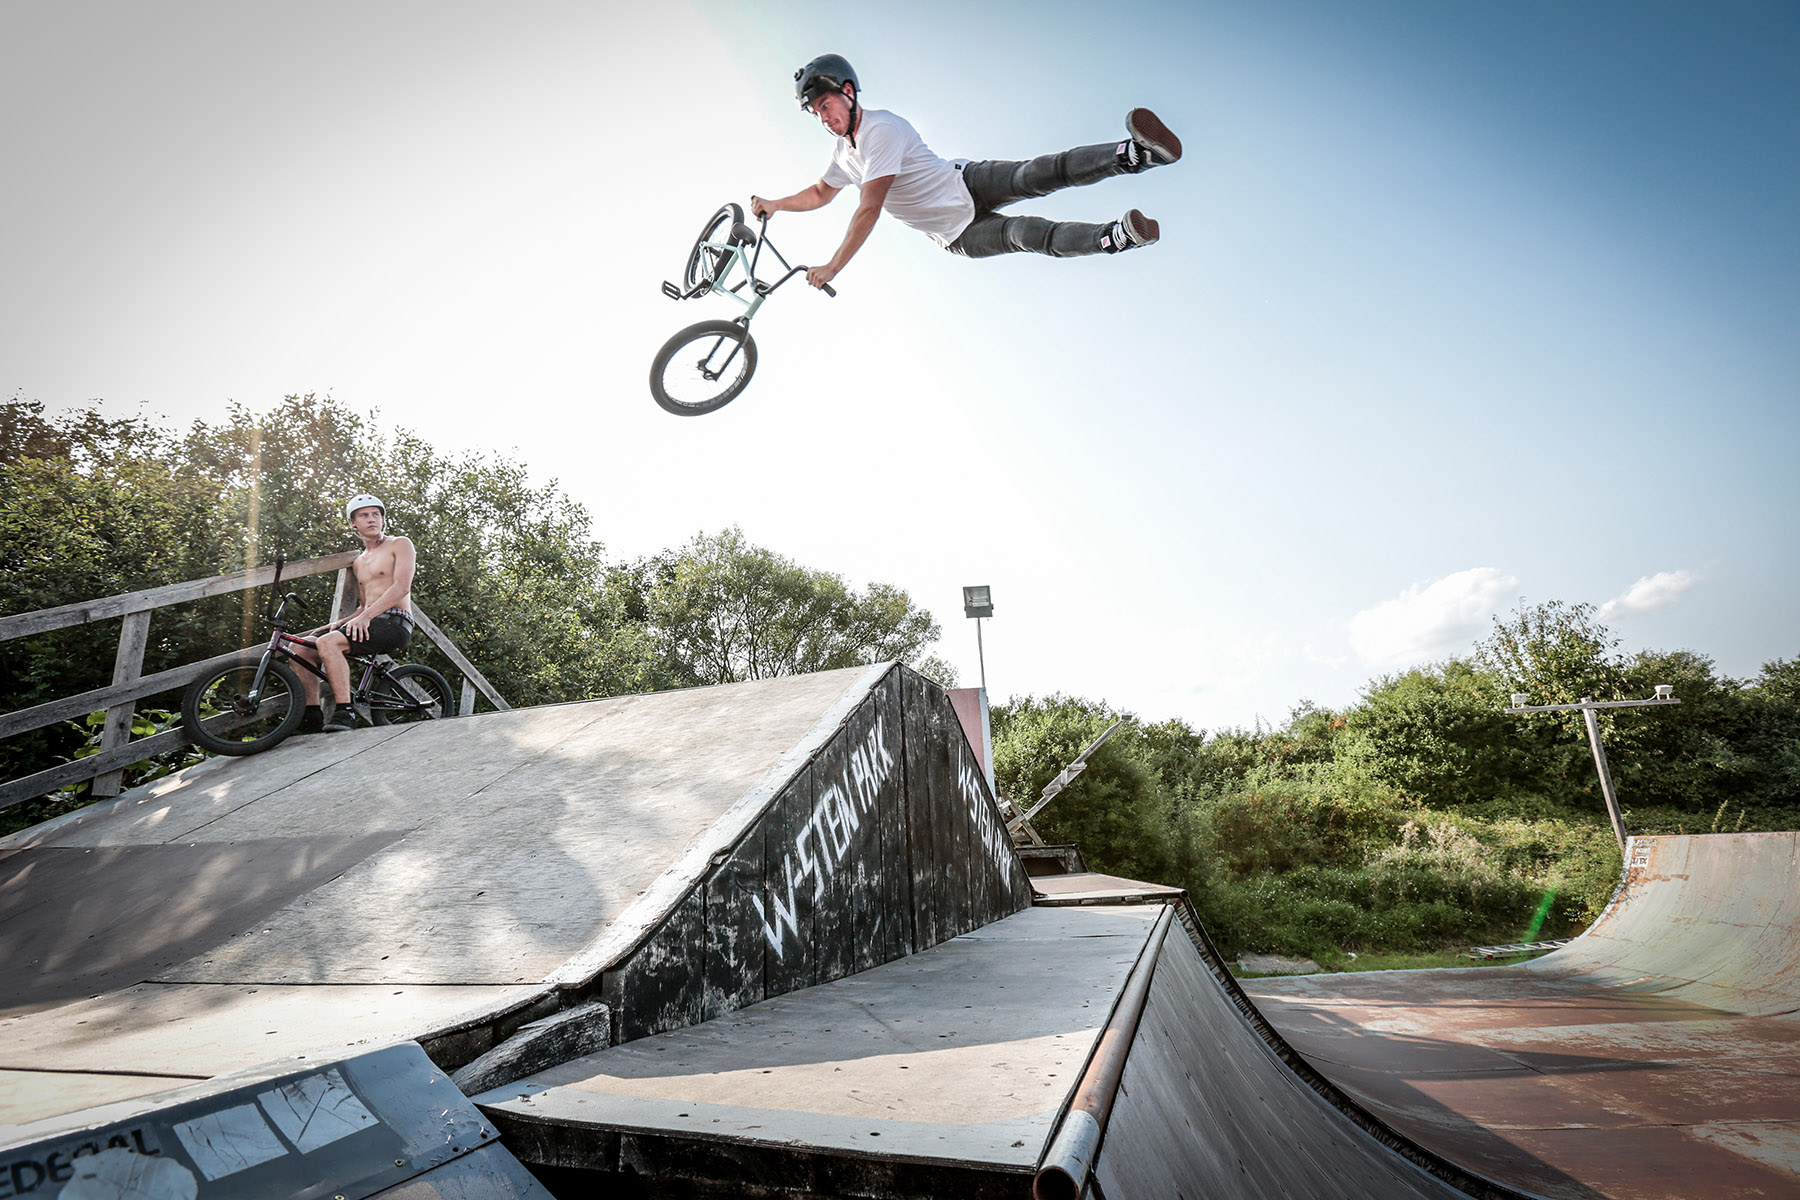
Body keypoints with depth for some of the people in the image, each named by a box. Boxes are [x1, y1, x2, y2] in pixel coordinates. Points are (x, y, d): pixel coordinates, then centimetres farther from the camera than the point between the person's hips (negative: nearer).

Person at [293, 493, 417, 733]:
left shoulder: (401, 544, 3)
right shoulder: (359, 563, 26)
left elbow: (402, 587, -12)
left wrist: (365, 616, -21)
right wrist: (341, 622, 5)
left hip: (395, 624, -8)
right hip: (370, 624, 8)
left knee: (327, 642, -30)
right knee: (299, 647, -3)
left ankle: (345, 714, -31)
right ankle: (312, 718, -2)